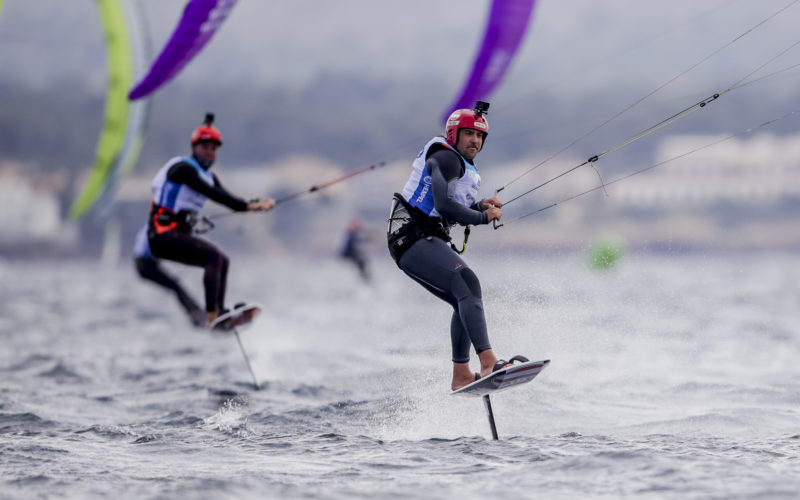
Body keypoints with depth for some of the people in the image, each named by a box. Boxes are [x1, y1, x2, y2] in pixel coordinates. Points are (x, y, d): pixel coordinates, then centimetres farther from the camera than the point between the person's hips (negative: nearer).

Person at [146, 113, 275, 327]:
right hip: (163, 233, -10)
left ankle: (219, 313, -4)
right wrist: (247, 205, -26)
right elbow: (210, 193, -21)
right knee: (213, 255, -23)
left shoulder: (209, 177, 18)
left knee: (221, 261, 6)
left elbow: (230, 202, 10)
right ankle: (211, 314, -33)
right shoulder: (183, 167, -8)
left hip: (178, 235, 10)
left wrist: (257, 204, -8)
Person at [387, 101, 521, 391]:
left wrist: (481, 205, 6)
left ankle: (461, 375, 10)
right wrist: (484, 217, -12)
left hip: (428, 242, 11)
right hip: (413, 236, -11)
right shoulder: (446, 158, -9)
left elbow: (455, 212, 25)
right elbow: (443, 204, -22)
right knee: (467, 283, -25)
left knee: (466, 301, 9)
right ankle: (488, 362, -38)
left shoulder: (464, 167, 23)